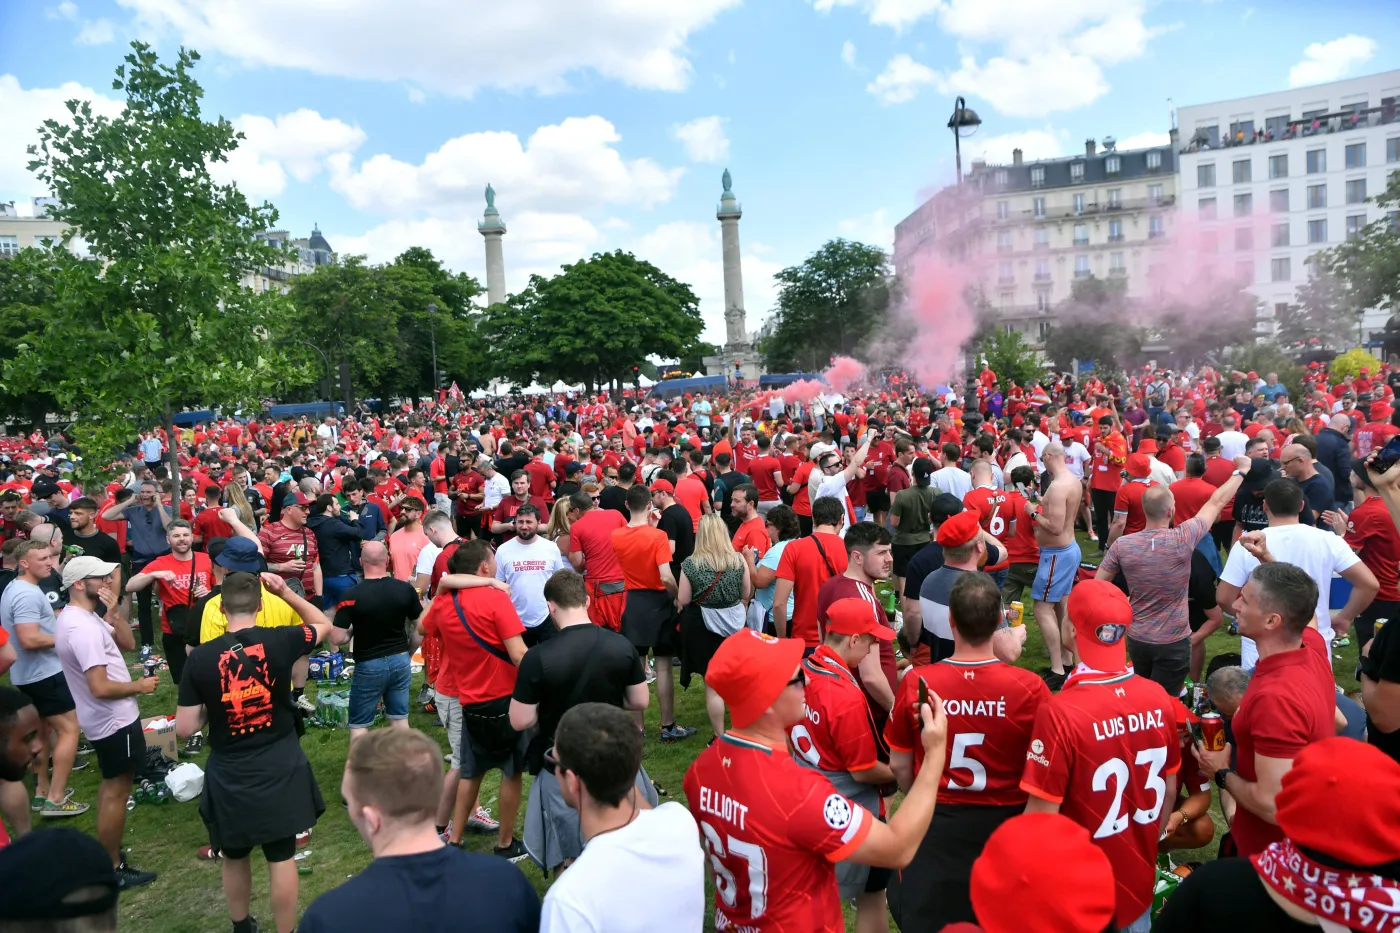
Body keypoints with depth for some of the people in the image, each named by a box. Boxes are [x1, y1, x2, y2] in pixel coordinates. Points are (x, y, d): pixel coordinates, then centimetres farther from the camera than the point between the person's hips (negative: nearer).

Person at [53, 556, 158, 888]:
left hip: (107, 719, 10)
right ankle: (112, 870, 14)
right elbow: (101, 687, -32)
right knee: (117, 792, 2)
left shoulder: (77, 616, 4)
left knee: (111, 787, 22)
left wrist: (113, 610, -8)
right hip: (115, 721, -10)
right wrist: (139, 686, -16)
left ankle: (108, 854, 35)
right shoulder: (83, 628, -28)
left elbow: (128, 643, 6)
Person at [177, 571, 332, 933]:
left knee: (234, 858, 23)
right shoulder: (280, 641, -13)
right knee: (282, 858, 11)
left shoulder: (199, 658, -12)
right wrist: (287, 592, 3)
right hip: (281, 770, -1)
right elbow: (324, 625, 8)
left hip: (229, 776, 1)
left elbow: (185, 729, -8)